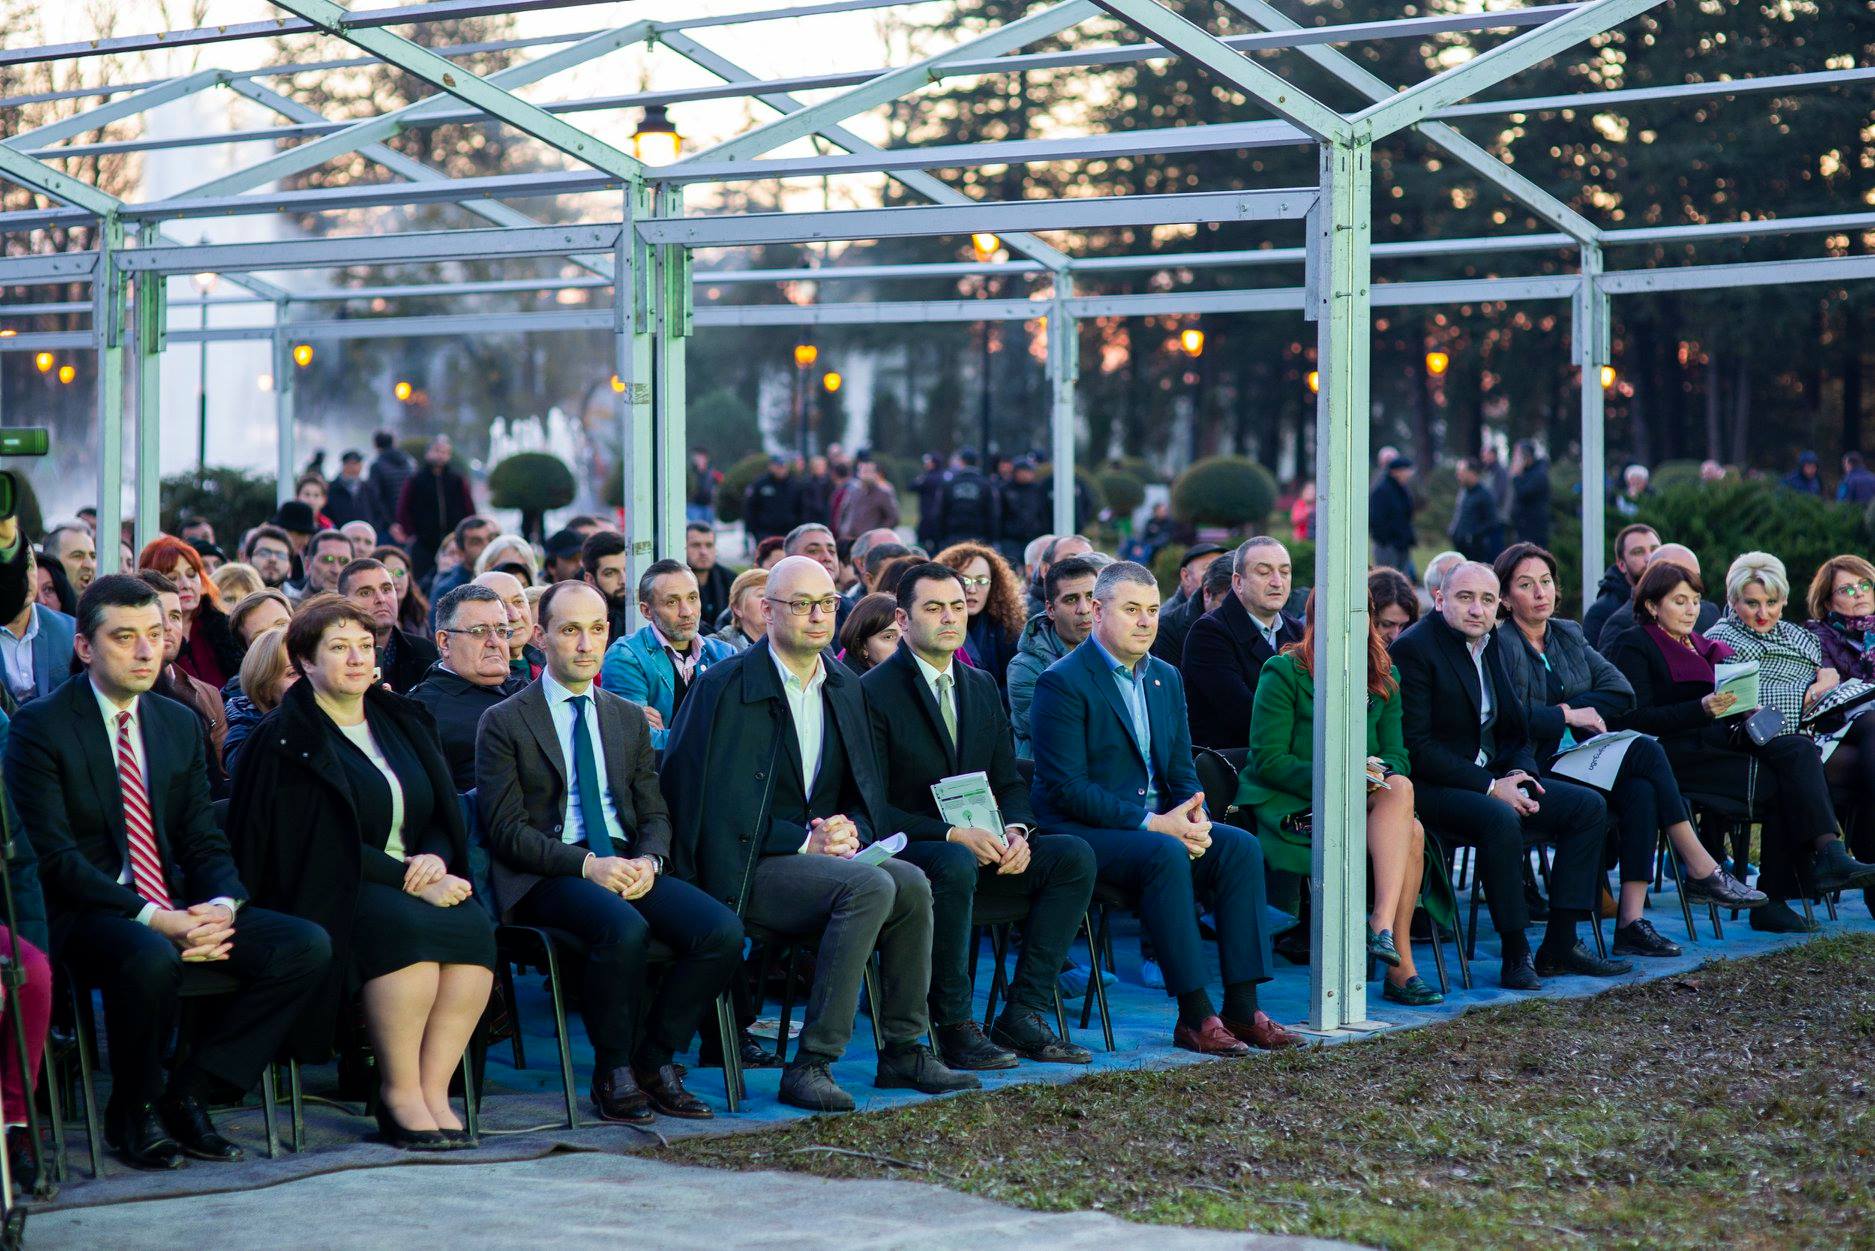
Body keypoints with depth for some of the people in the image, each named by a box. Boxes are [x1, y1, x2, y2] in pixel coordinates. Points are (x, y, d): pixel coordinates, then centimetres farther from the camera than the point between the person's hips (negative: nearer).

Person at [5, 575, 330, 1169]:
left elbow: (204, 841, 12)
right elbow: (55, 857, -13)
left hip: (178, 910, 6)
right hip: (87, 915, -6)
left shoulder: (180, 724, 15)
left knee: (307, 945, -16)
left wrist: (222, 907, -11)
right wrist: (153, 919, -22)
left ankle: (188, 1096, -7)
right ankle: (133, 1114, -11)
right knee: (151, 960, -40)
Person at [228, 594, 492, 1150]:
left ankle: (434, 1089, -24)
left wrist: (435, 859, -8)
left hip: (413, 878, 6)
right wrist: (410, 879, -19)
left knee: (472, 926, -26)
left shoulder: (403, 722, 17)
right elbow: (321, 843, -12)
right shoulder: (285, 739, -3)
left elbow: (444, 816, 16)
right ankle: (398, 1092, -25)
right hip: (327, 894, -6)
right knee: (408, 927, -35)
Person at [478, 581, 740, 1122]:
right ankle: (614, 1075, -16)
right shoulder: (505, 722, 3)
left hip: (627, 866, 5)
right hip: (547, 876, -5)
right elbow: (507, 830, -5)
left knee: (724, 930, -22)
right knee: (623, 929, -37)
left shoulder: (630, 719, 20)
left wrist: (648, 860, -7)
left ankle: (654, 1061, -8)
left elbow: (654, 814, 17)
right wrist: (586, 865, -18)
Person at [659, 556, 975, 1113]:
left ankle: (903, 1050, -8)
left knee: (912, 884, -21)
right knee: (870, 887, -30)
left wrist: (851, 831, -6)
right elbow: (717, 801, -12)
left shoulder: (845, 687, 13)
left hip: (821, 852, 7)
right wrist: (804, 840, -16)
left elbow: (868, 789, 17)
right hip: (747, 867, -7)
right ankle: (810, 1064, -28)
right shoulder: (726, 686, -7)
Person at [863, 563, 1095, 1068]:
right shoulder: (874, 692, -8)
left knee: (1074, 855, -16)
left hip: (978, 845, 7)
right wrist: (951, 835, -25)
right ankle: (954, 1028, -26)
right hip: (905, 849, -7)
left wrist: (1015, 832, -9)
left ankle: (1023, 1016, -16)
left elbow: (1009, 782, 14)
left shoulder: (981, 686, 14)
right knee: (954, 866, -39)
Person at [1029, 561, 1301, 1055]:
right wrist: (1151, 824, -22)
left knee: (1241, 846, -16)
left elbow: (1181, 771, 15)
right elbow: (1066, 787, -17)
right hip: (1081, 832, -7)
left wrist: (1195, 818, -9)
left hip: (1158, 824, 7)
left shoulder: (1165, 678, 14)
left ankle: (1241, 1008, -17)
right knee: (1166, 855, -34)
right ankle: (1194, 1016, -31)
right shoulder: (1062, 682, -10)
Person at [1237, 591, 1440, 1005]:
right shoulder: (1285, 672, -5)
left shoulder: (1383, 679, 12)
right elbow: (1267, 759, -11)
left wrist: (1376, 772, -17)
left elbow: (1396, 757, 8)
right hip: (1290, 807, -5)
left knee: (1412, 832, -29)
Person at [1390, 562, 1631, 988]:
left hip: (1492, 777, 9)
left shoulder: (1492, 647, 14)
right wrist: (1490, 788, -21)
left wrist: (1519, 772, -4)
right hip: (1433, 788, -9)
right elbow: (1416, 746, -18)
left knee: (1589, 806, -2)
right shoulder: (1413, 649, -12)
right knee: (1500, 819, -36)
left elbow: (1514, 731, 20)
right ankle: (1516, 955, -25)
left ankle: (1560, 945, -2)